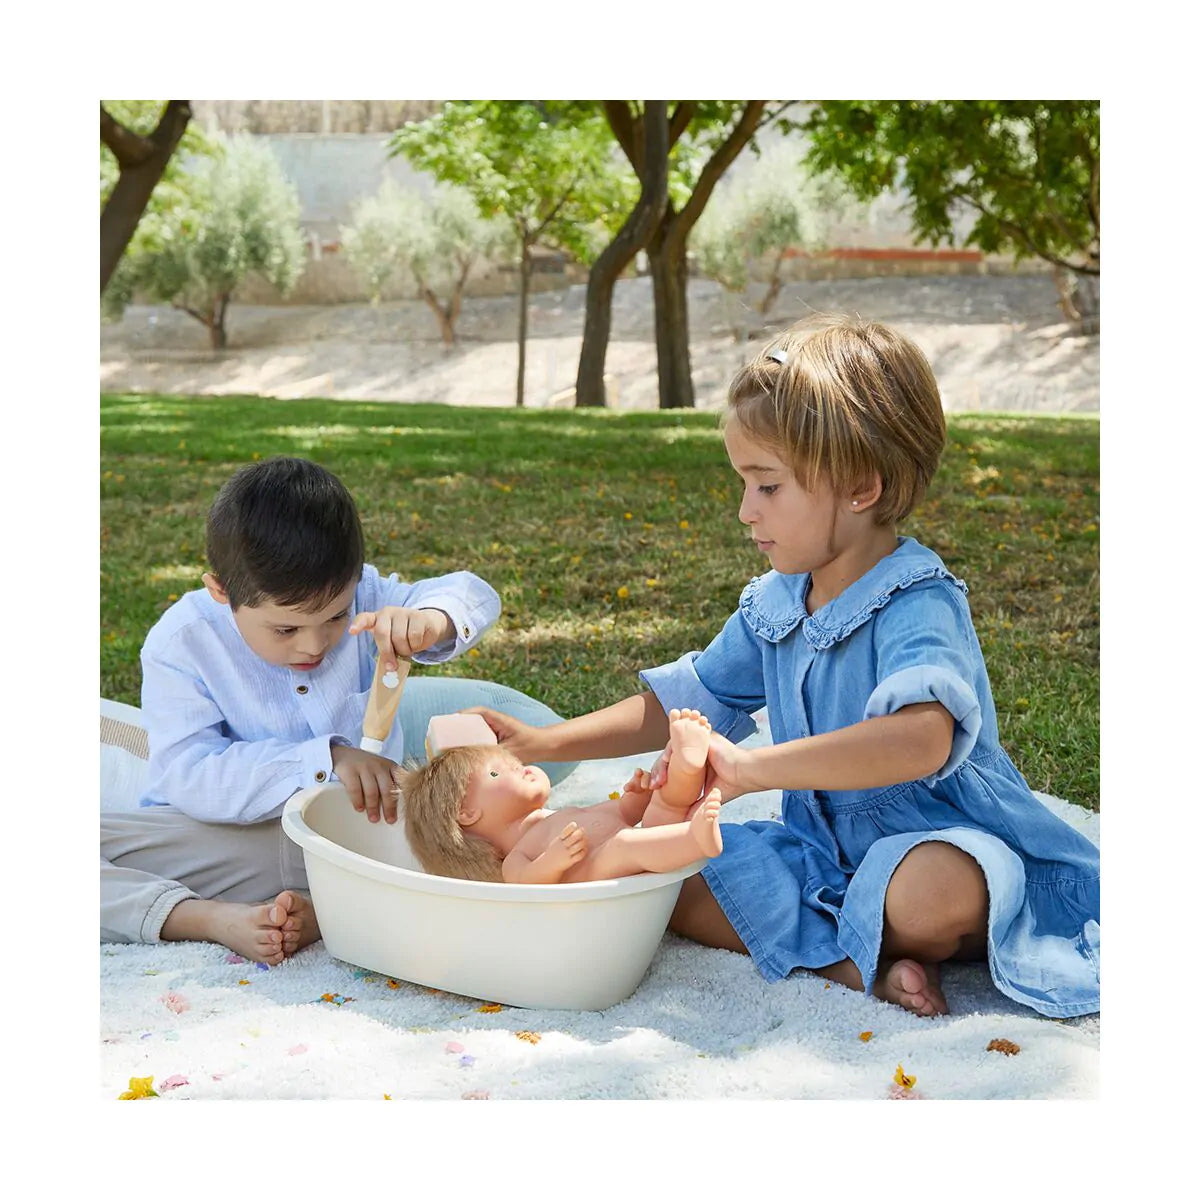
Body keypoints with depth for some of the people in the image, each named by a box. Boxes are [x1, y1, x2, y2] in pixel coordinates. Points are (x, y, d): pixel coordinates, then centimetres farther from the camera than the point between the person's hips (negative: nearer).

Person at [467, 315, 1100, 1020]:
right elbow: (683, 703, 15)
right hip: (821, 851, 8)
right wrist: (546, 743, 7)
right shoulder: (771, 605, 6)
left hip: (939, 842, -7)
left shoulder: (919, 606, -20)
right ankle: (858, 963, -19)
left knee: (933, 892, -42)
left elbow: (921, 739, -40)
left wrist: (753, 768, -42)